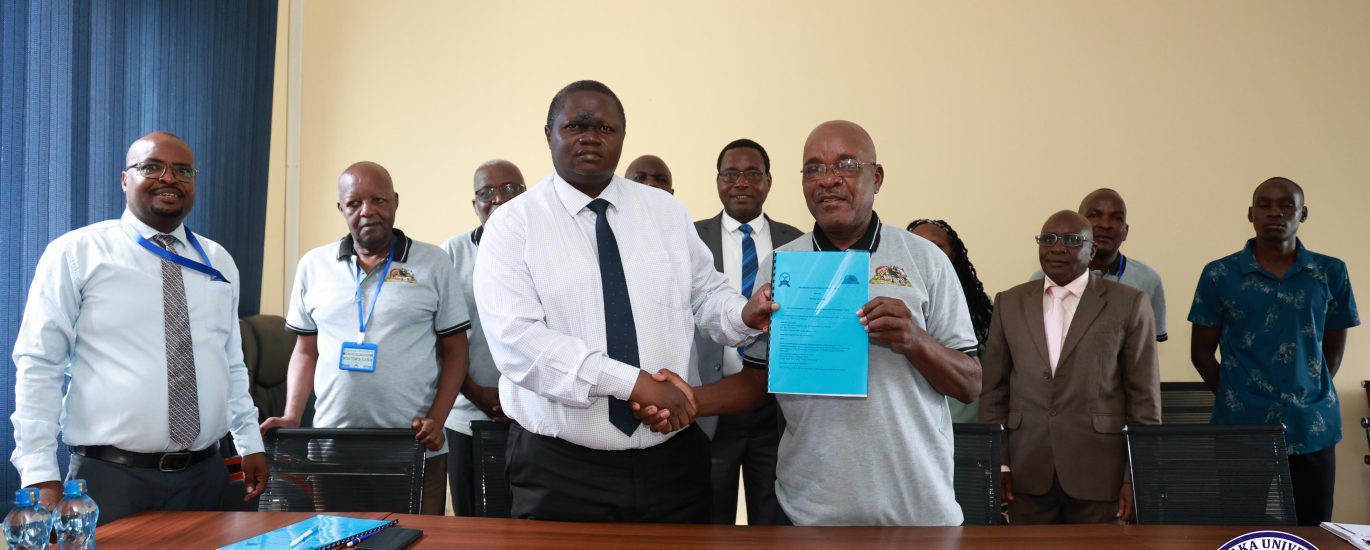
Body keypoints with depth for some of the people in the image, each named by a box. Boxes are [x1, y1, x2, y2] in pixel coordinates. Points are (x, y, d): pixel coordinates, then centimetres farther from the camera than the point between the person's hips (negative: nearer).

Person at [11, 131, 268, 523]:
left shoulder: (218, 262, 11)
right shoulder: (76, 254, -3)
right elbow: (38, 365, -5)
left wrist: (250, 443, 9)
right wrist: (40, 473, -11)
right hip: (109, 479, -4)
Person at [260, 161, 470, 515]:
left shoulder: (433, 263, 1)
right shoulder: (313, 265, 8)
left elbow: (454, 350, 3)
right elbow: (306, 352, 14)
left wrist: (436, 419, -8)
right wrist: (292, 418, 2)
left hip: (414, 449, -2)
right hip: (331, 446, 2)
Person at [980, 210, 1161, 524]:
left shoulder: (1128, 304, 0)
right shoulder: (1009, 303, 7)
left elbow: (1144, 397, -1)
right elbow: (994, 390, 8)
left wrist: (1137, 477, -3)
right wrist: (997, 462, 2)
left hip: (1099, 473, -2)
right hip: (1027, 472, 2)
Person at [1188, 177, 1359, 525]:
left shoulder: (1331, 273, 5)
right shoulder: (1219, 275, 0)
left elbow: (1333, 350, 13)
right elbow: (1201, 353, 5)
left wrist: (1309, 396, 8)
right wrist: (1237, 399, 3)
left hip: (1312, 431, 2)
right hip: (1241, 431, -2)